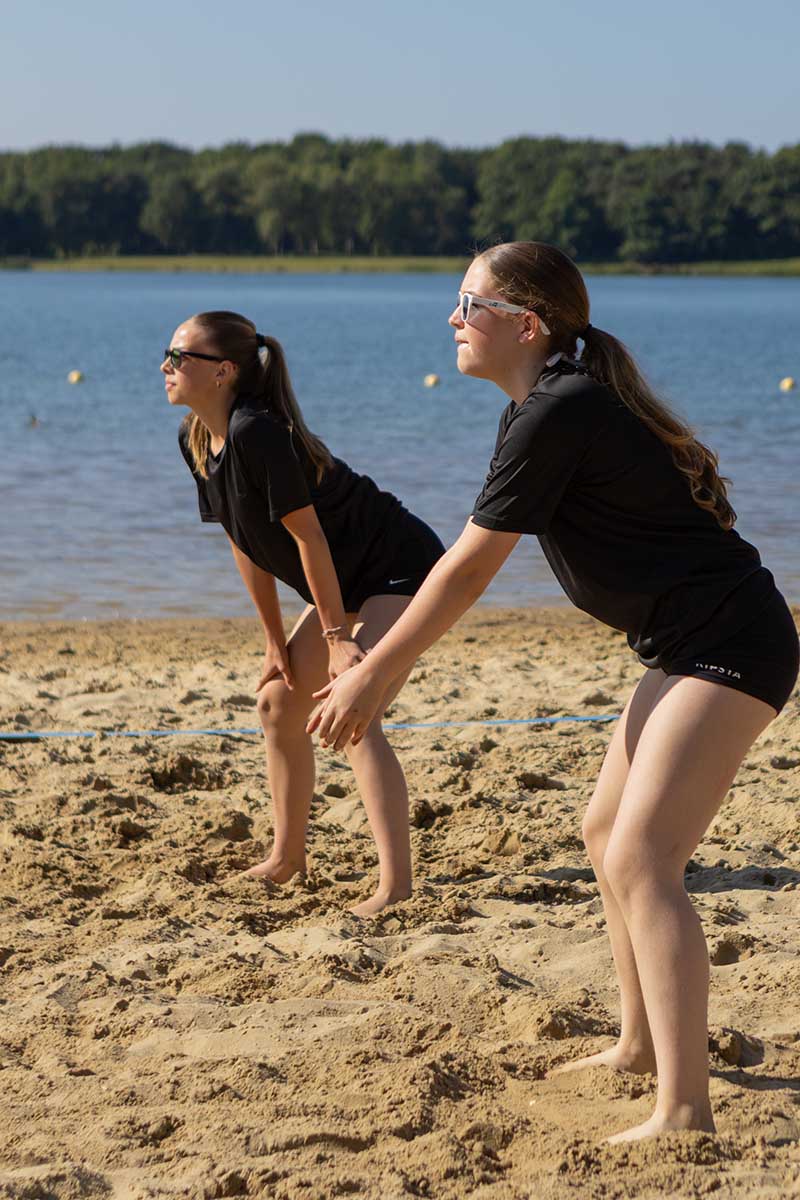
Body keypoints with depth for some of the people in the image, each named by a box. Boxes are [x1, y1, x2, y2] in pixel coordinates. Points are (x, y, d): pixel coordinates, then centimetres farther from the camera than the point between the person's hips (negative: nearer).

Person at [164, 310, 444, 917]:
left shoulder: (255, 431, -27)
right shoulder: (197, 439, 1)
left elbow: (307, 534, -24)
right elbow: (248, 545, 8)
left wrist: (337, 636, -19)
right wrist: (275, 639, 9)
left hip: (402, 570, -10)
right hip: (350, 581, 10)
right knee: (279, 702, 15)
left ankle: (397, 885, -25)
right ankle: (286, 858, 29)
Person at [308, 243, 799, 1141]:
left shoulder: (555, 415, -18)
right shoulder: (555, 403, 13)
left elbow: (467, 571, -14)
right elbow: (468, 562, 20)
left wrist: (369, 677, -7)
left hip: (728, 645, -11)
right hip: (689, 646, 11)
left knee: (640, 860, -17)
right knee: (606, 833, 20)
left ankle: (684, 1112, -18)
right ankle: (642, 1045, 34)